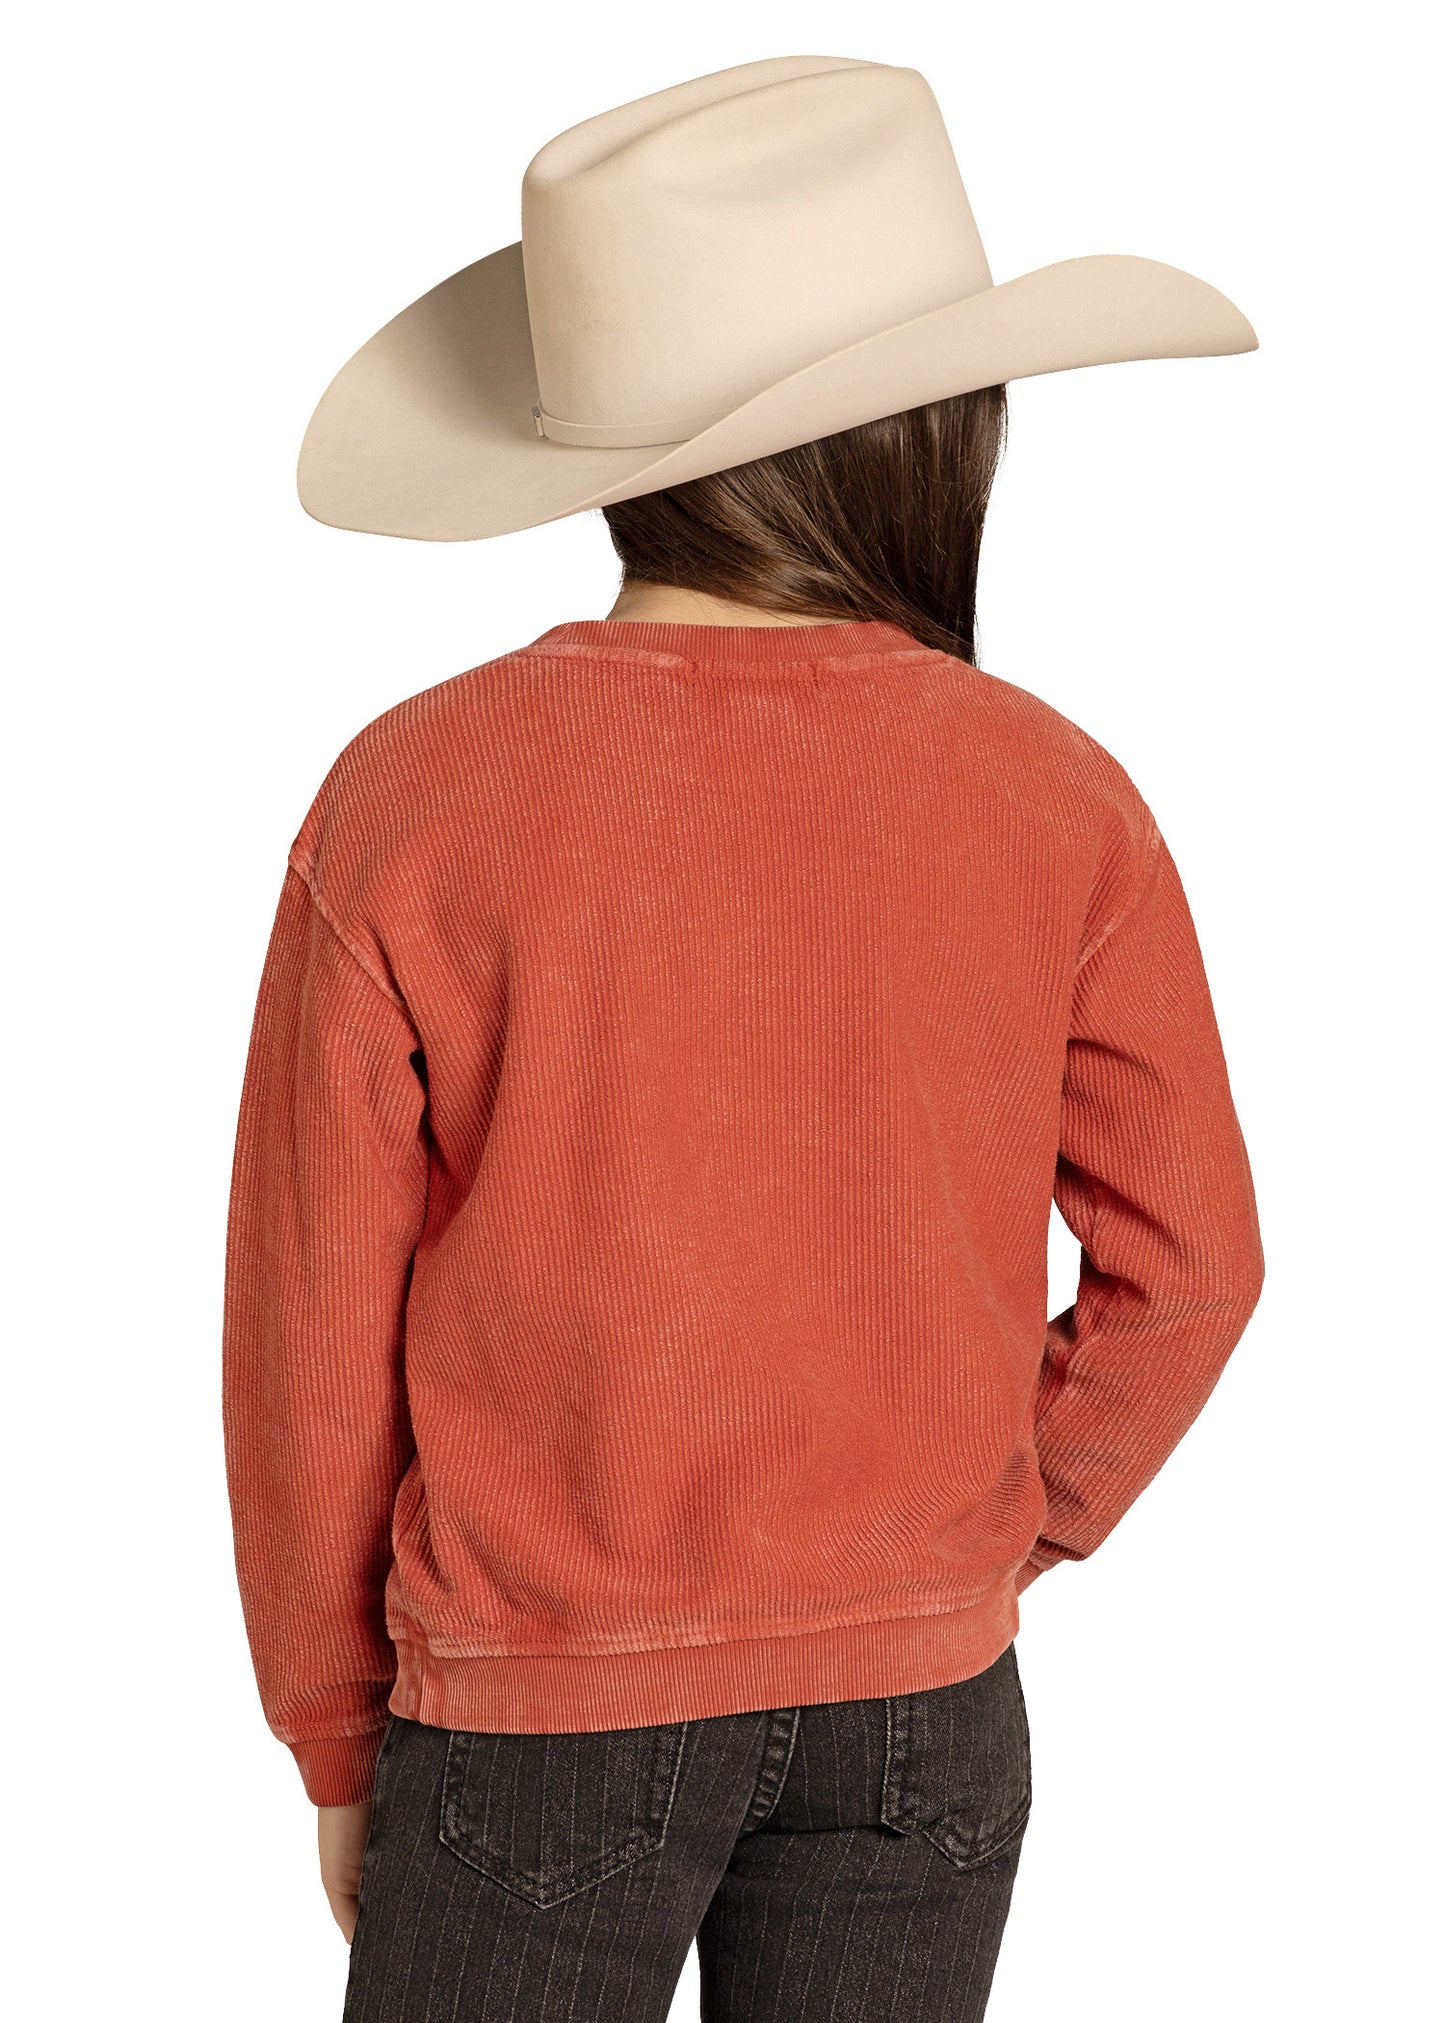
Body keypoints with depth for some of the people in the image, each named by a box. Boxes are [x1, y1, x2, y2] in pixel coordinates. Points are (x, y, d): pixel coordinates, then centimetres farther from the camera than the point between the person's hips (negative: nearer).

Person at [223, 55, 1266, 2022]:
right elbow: (1187, 1265, -3)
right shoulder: (1056, 802, -11)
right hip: (923, 1709, 2)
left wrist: (339, 1749, 5)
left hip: (535, 1708, -2)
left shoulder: (407, 805, -15)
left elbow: (314, 1330, -9)